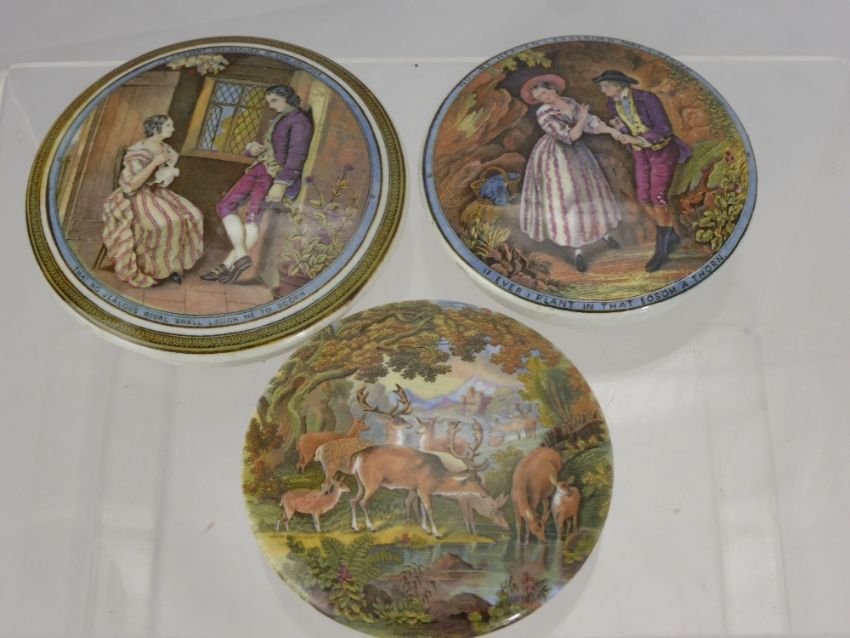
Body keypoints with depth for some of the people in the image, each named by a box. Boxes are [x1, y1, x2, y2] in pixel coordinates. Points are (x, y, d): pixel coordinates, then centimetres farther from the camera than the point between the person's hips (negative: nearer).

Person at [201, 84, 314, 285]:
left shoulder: (299, 121, -4)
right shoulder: (278, 120, 25)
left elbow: (297, 156, -16)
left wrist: (281, 183, -27)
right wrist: (251, 148, 5)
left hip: (277, 174, -9)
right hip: (260, 169, 9)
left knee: (253, 212, -23)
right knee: (226, 205, -5)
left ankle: (229, 263, -24)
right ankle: (241, 256, -11)